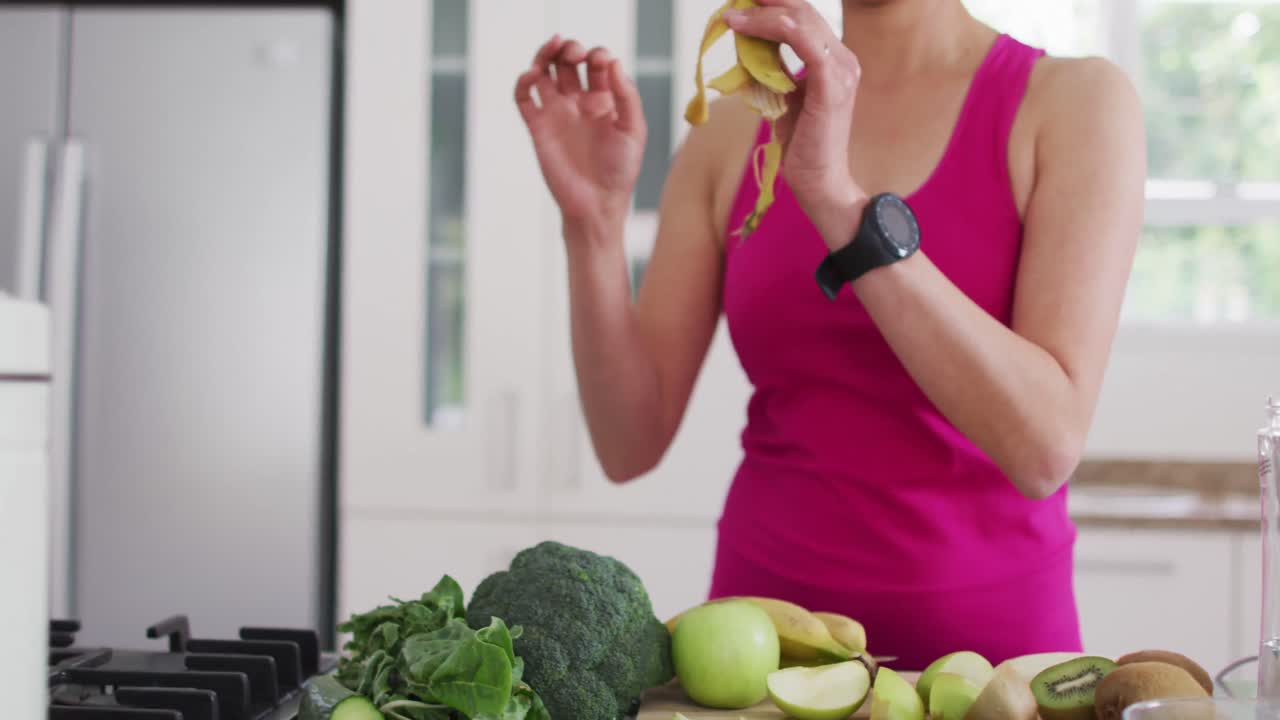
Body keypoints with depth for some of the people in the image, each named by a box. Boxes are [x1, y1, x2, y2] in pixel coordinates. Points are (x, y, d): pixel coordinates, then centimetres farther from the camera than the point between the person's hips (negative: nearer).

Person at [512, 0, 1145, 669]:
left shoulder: (1078, 103, -5)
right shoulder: (732, 132, 4)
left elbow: (1045, 447, -19)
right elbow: (631, 445, 0)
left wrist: (839, 200, -25)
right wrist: (594, 219, -14)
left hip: (987, 639, -2)